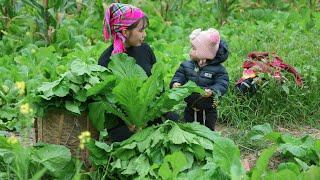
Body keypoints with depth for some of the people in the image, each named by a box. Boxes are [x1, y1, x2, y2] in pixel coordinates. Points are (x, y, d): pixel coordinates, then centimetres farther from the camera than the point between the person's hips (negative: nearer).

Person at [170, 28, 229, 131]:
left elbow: (222, 84, -18)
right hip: (190, 109, 3)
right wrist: (175, 83, -27)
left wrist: (212, 91, -37)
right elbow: (179, 76, -3)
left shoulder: (218, 69, -12)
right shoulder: (186, 66, -2)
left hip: (208, 110, -3)